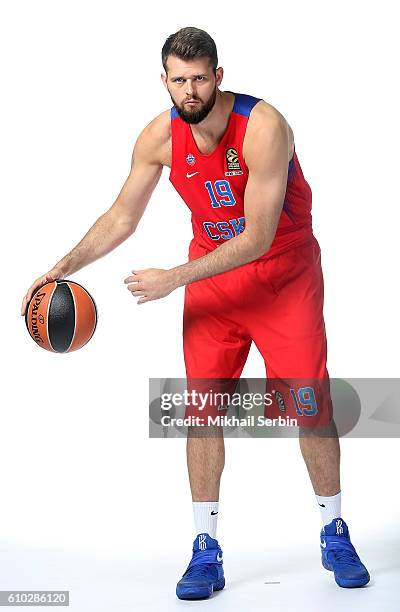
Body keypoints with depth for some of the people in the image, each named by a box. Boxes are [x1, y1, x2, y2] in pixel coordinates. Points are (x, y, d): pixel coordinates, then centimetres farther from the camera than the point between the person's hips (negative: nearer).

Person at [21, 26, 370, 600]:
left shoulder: (263, 127, -26)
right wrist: (64, 267, -13)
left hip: (285, 270, -3)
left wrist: (174, 278, -31)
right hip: (212, 271, 4)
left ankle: (334, 536, 17)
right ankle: (206, 551, 8)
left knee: (311, 403, -2)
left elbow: (258, 238, -28)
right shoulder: (160, 137, -12)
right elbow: (121, 218, -1)